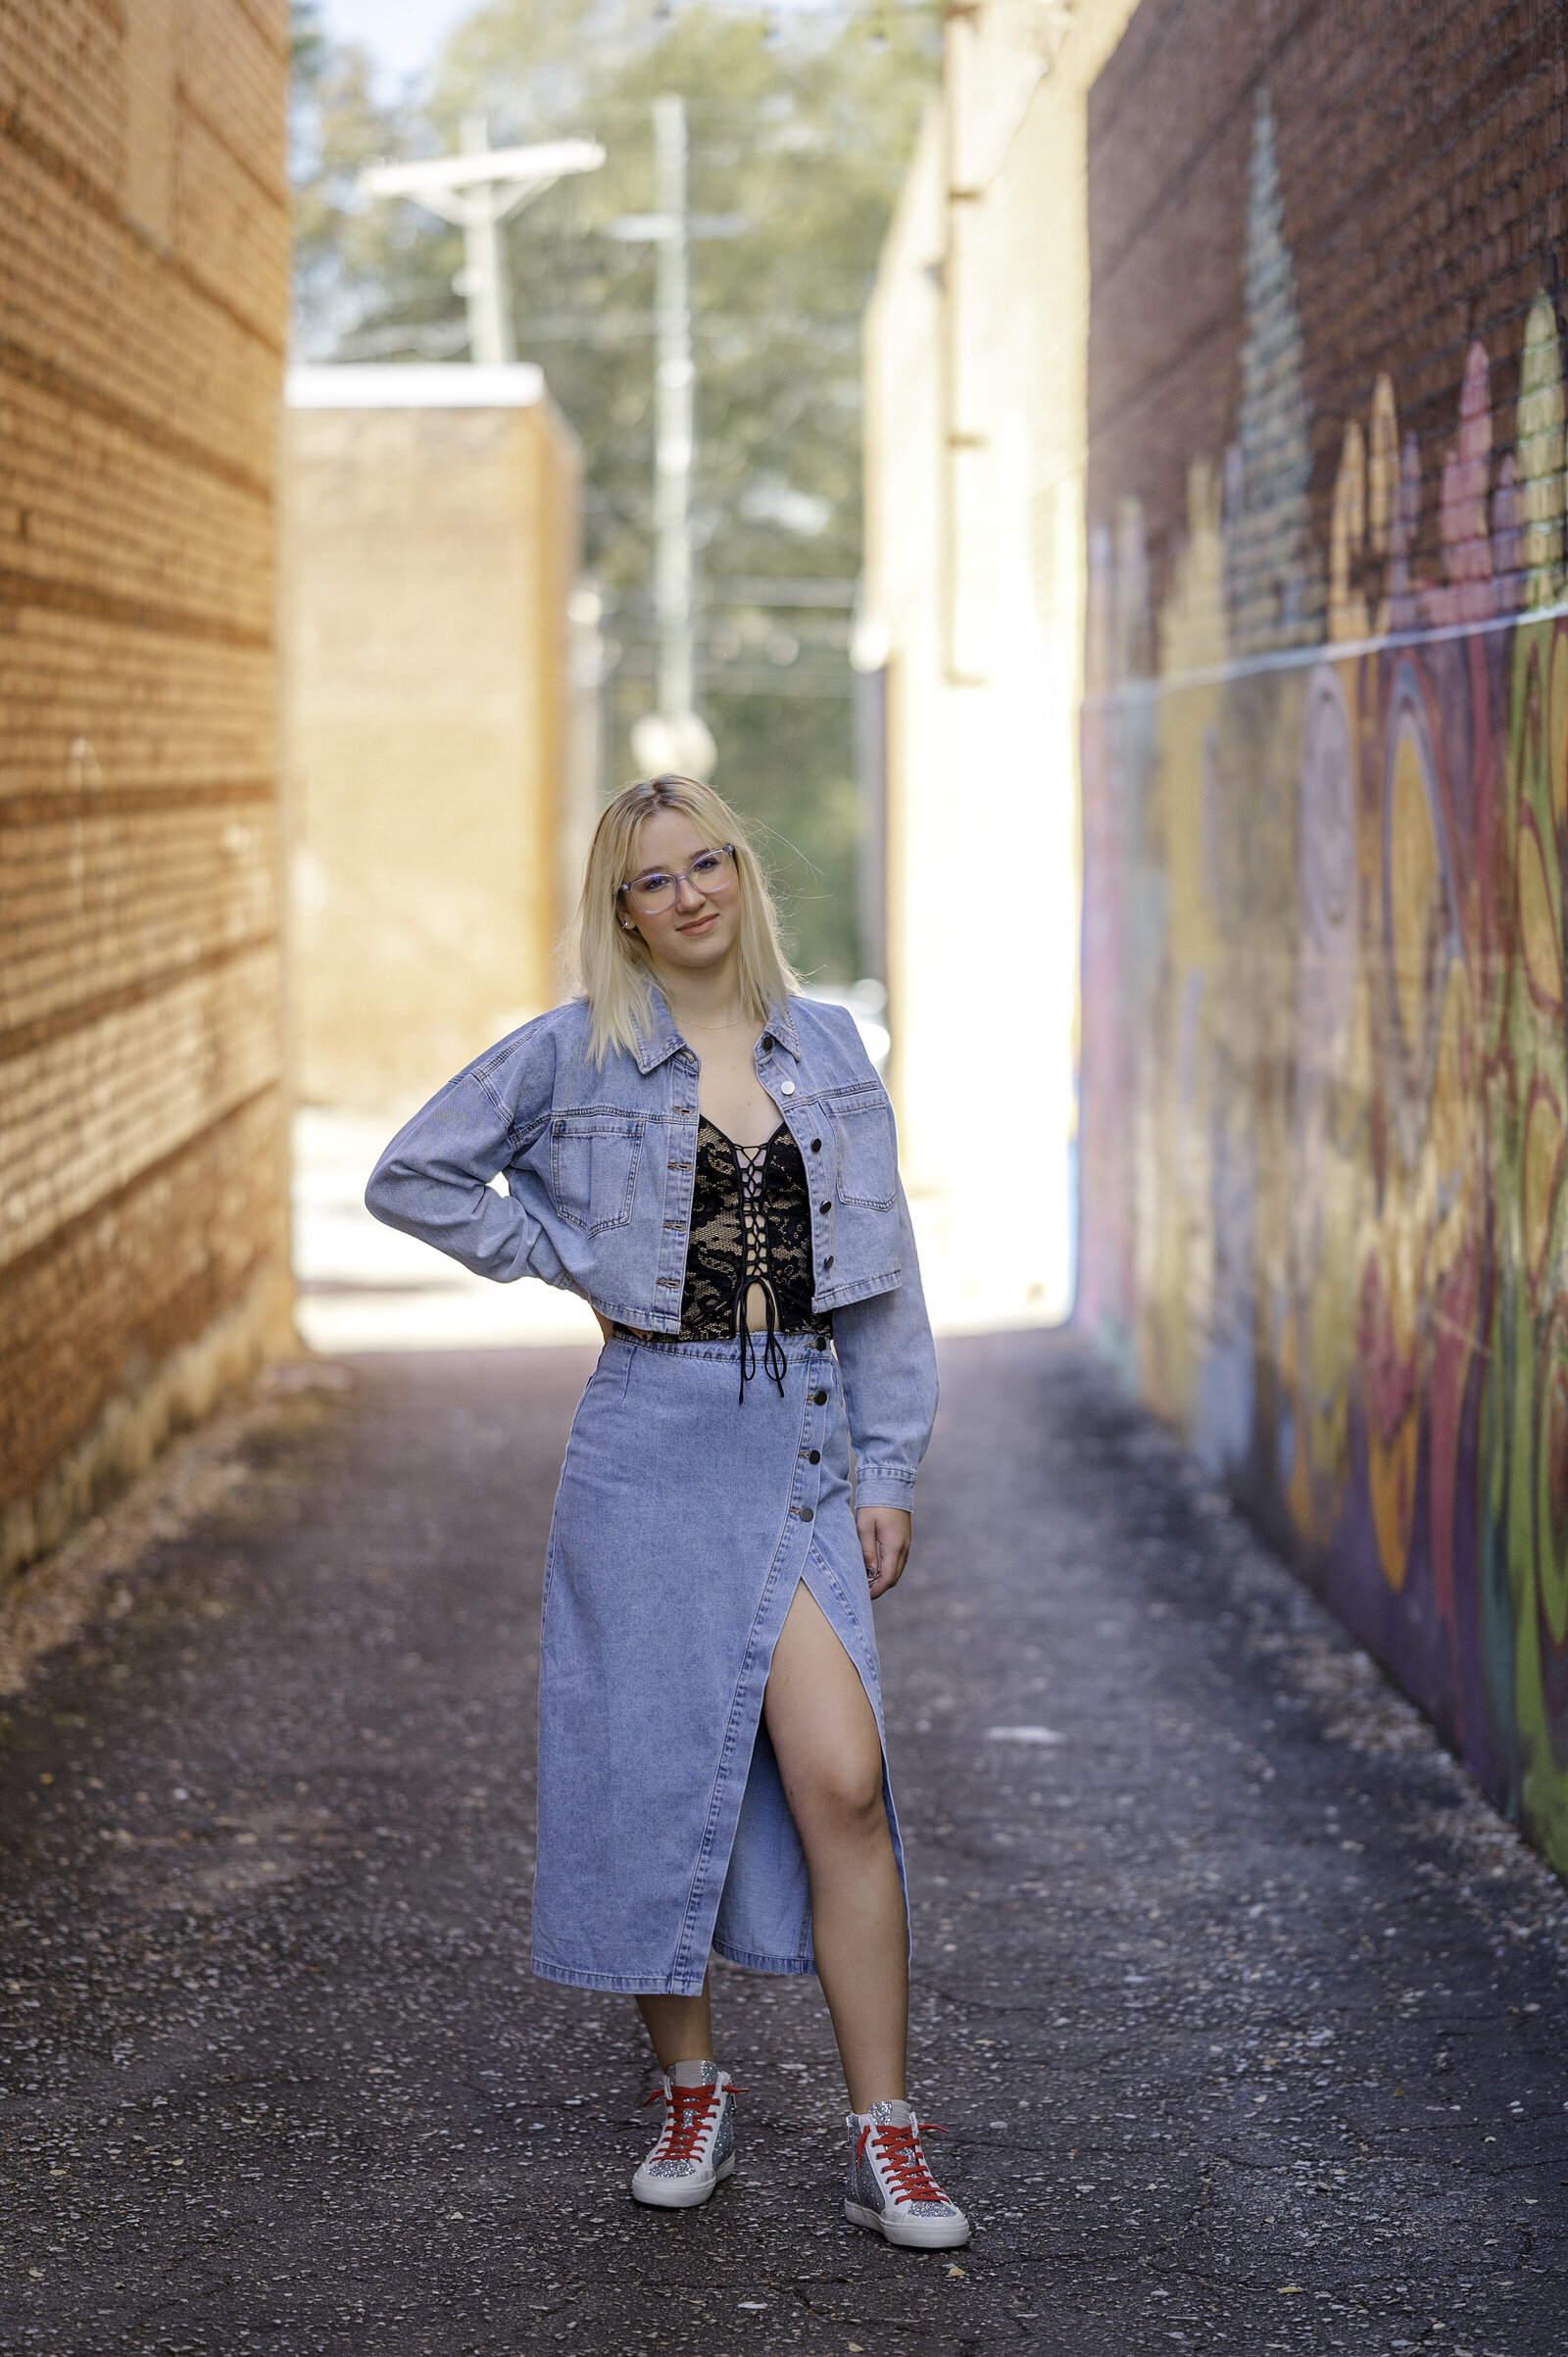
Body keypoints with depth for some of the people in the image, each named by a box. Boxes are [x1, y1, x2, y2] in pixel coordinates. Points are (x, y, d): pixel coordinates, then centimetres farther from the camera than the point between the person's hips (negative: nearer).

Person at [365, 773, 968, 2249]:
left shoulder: (827, 1048, 8)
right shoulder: (576, 1054, 1)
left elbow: (882, 1273, 9)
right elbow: (411, 1178, 4)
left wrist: (888, 1473, 5)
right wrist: (571, 1263, 0)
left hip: (804, 1445, 1)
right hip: (652, 1444, -1)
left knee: (839, 1780, -9)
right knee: (654, 1774, 3)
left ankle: (884, 2142, -4)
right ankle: (692, 2094, 22)